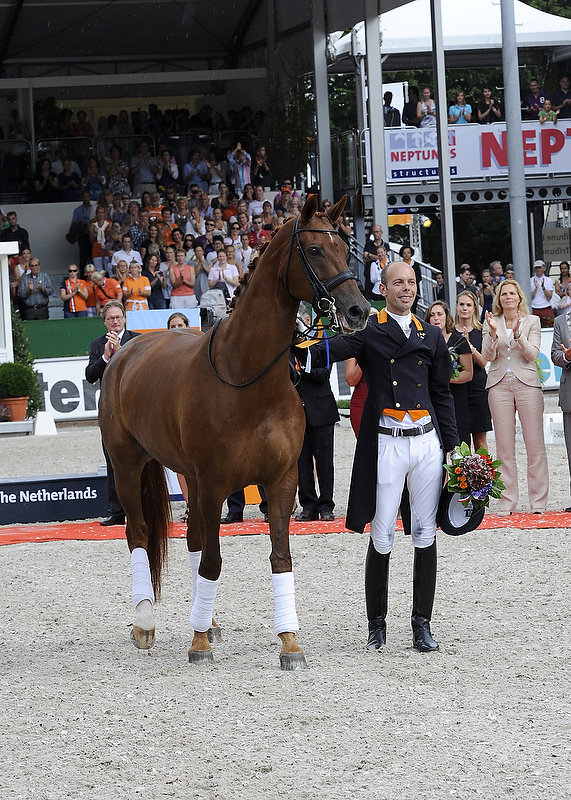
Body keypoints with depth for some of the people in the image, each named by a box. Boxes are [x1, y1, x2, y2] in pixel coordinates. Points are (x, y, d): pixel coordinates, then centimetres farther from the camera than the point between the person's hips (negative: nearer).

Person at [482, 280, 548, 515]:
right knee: (504, 448, 0)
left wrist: (517, 334, -17)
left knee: (535, 446, -4)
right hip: (500, 385, 1)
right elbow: (488, 356, 1)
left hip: (527, 383, -1)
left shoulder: (532, 321, 7)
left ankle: (538, 503, -1)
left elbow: (532, 354, -3)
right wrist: (493, 333, -16)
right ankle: (507, 504, 3)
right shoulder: (491, 322, 10)